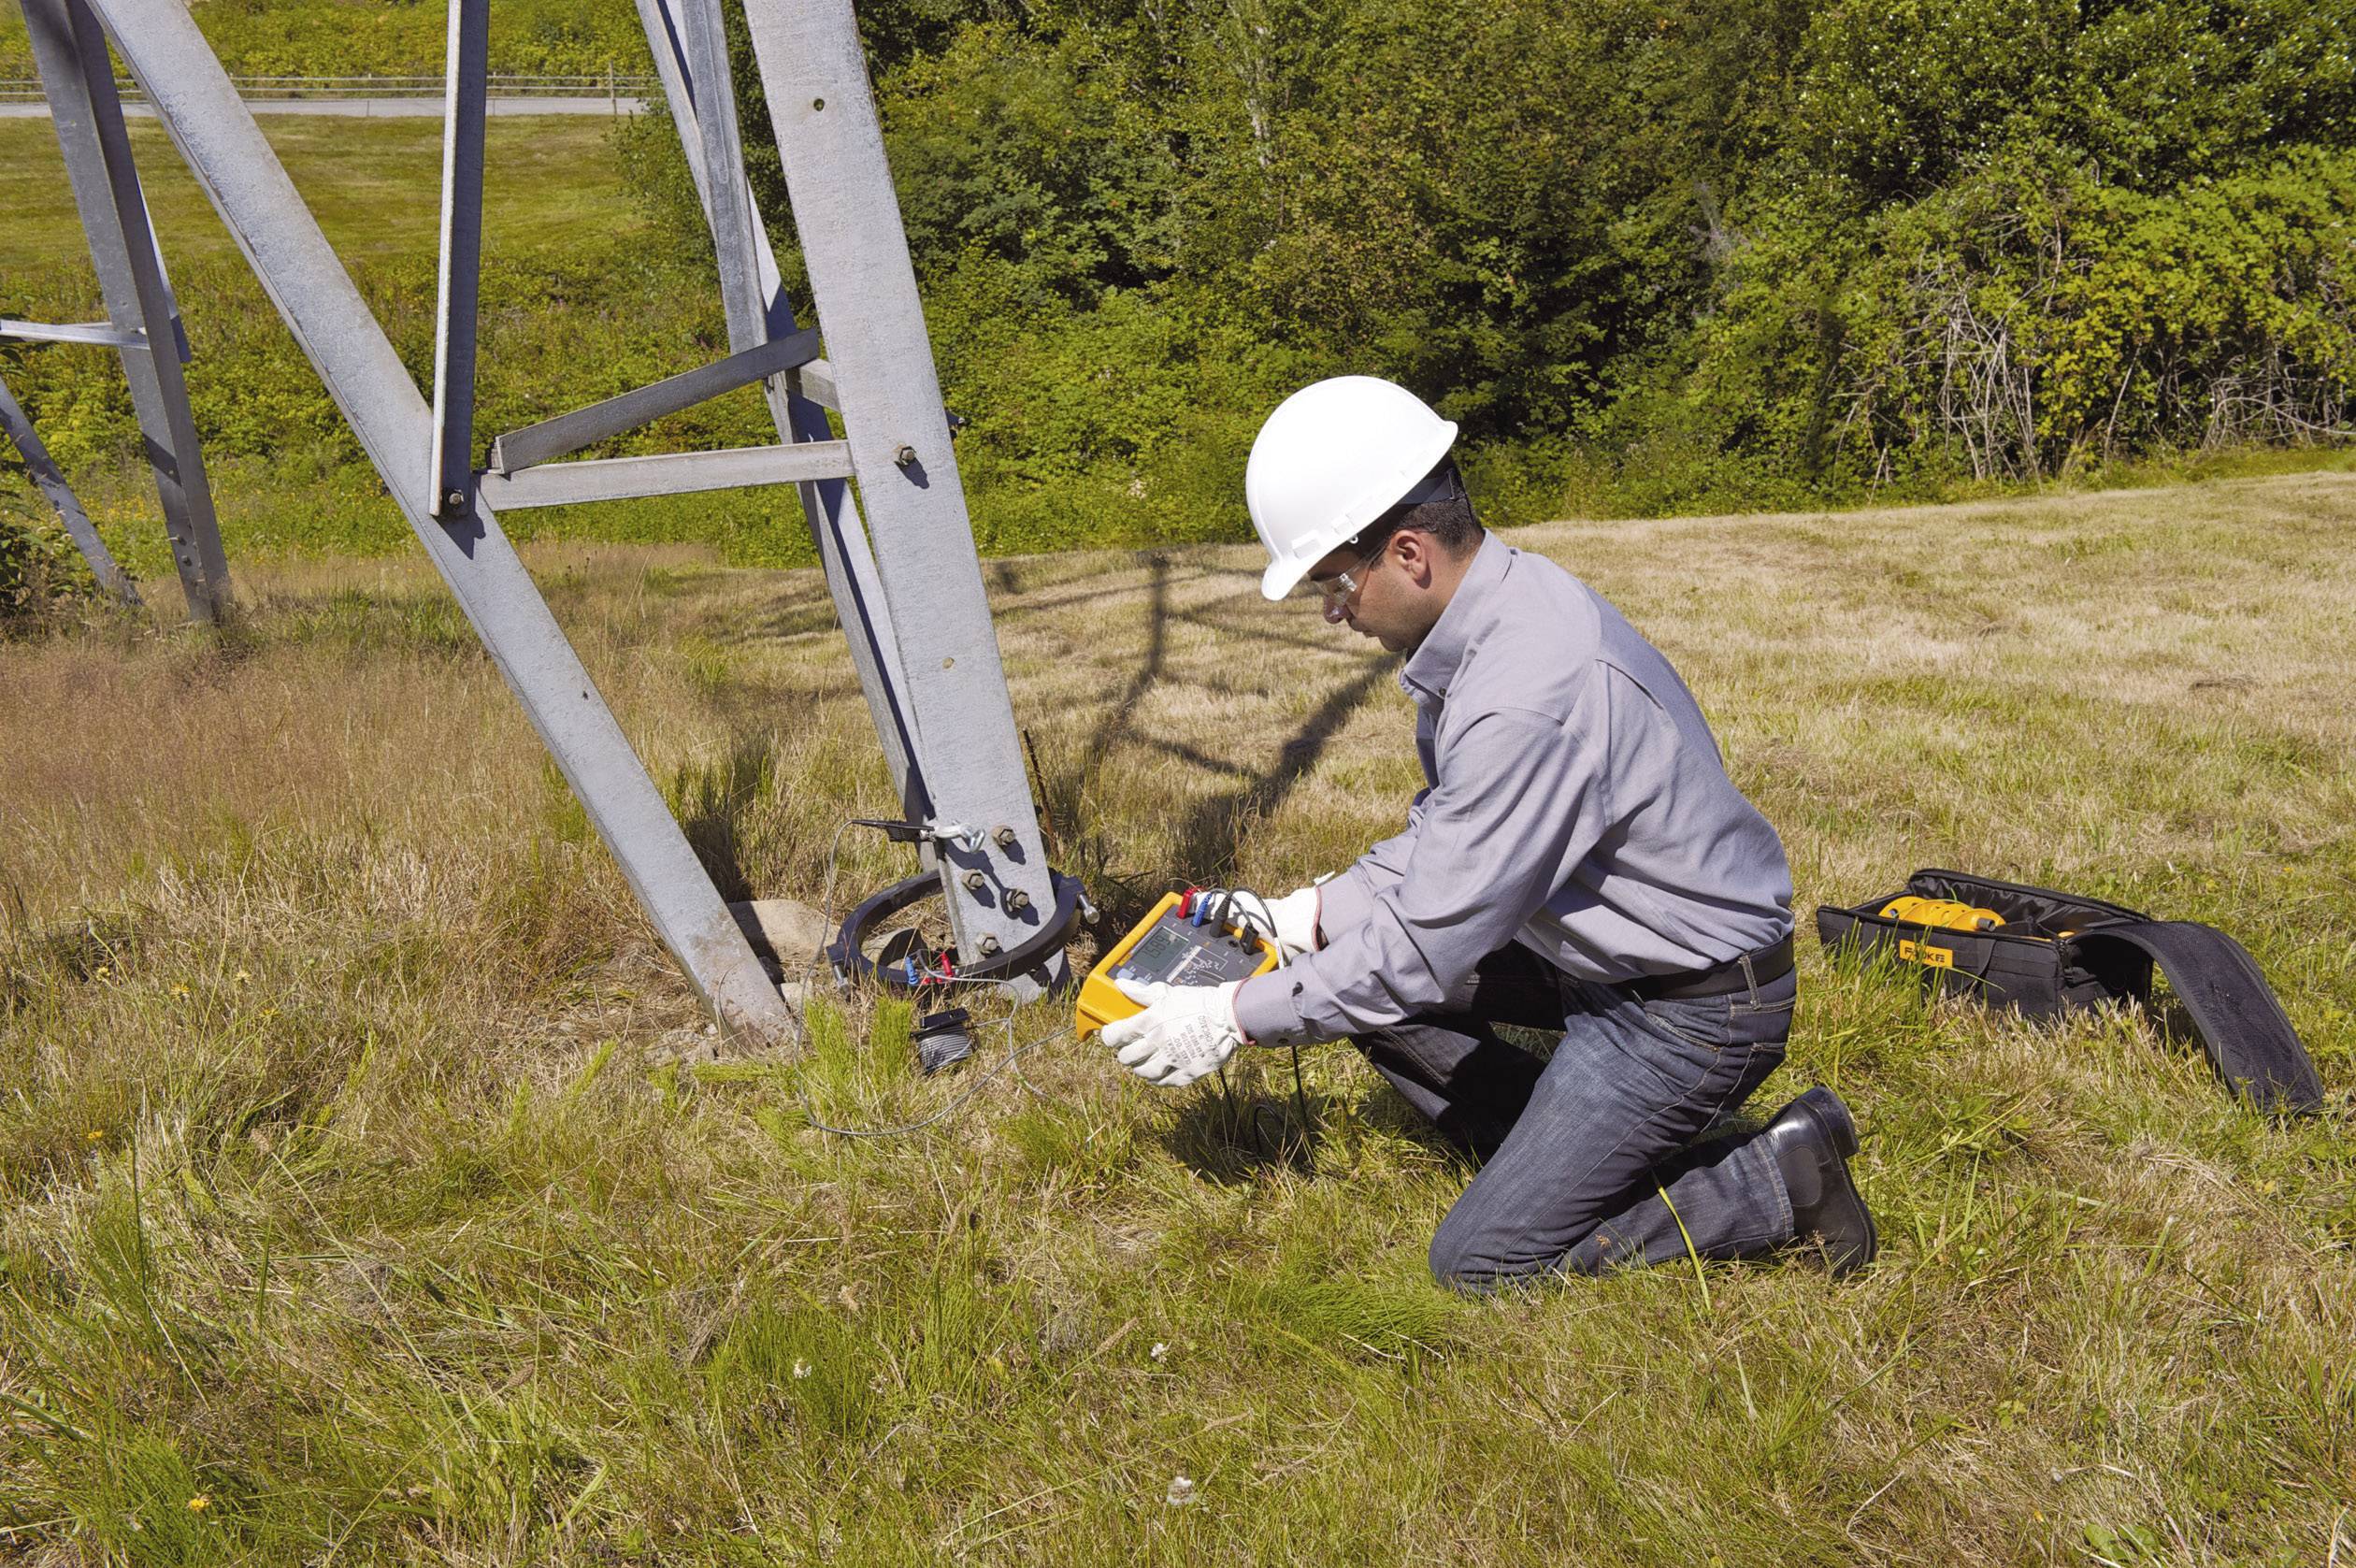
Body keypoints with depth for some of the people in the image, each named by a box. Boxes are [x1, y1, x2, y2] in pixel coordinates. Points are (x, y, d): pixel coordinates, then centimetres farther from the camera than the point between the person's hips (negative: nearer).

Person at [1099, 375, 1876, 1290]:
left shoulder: (1531, 694, -32)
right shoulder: (1495, 605, -1)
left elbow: (1426, 946, -26)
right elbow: (1445, 838, 12)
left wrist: (1236, 1019, -17)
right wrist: (1312, 914, 4)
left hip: (1696, 1007, -9)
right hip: (1611, 952, 9)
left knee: (1480, 1260, -4)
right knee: (1350, 960, 6)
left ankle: (1777, 1182, 3)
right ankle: (1561, 1152, 10)